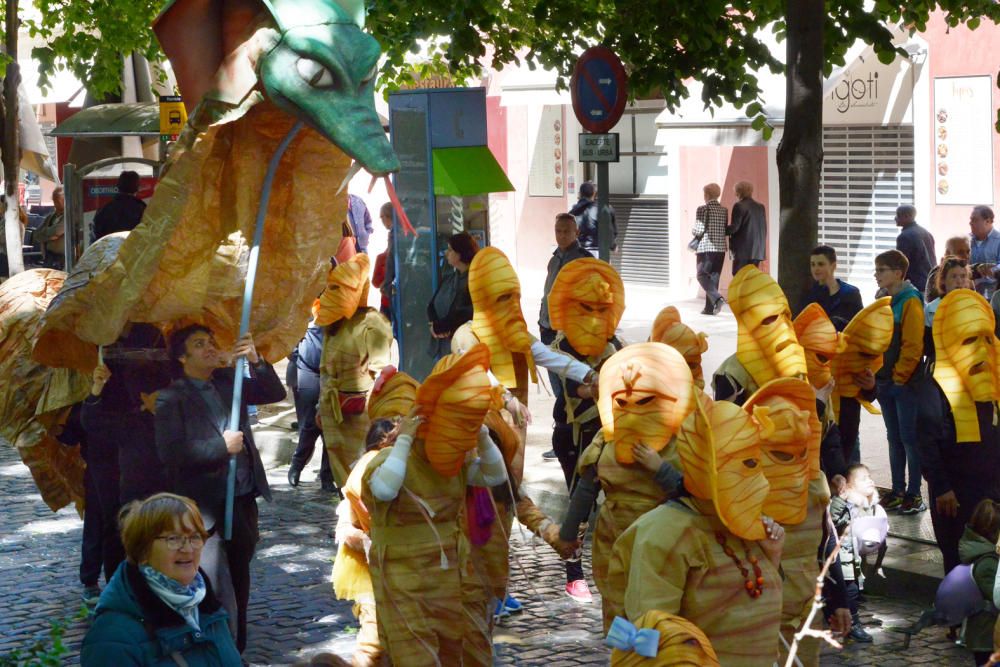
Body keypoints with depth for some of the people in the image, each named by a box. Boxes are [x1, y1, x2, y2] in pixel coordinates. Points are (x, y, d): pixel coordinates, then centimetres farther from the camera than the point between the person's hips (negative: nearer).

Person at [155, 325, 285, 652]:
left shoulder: (227, 380, 9)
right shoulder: (172, 398, -9)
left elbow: (275, 393, 8)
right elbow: (169, 453, -19)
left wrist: (255, 361, -7)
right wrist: (221, 447, -18)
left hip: (244, 501, 6)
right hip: (208, 508, -6)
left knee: (239, 584, 16)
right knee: (219, 596, -6)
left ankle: (237, 653, 28)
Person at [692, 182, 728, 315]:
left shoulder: (702, 209, -9)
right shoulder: (724, 210, 7)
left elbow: (699, 230, -13)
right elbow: (726, 230, 9)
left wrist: (693, 231, 8)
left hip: (706, 247, -5)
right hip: (720, 248, 5)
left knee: (702, 275, 1)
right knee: (714, 276, 10)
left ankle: (717, 298, -22)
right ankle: (710, 308, 10)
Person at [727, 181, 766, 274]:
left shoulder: (739, 206, -8)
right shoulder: (760, 207, 12)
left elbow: (734, 227, -12)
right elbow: (764, 229, 13)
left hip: (743, 250, -6)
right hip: (758, 251, 6)